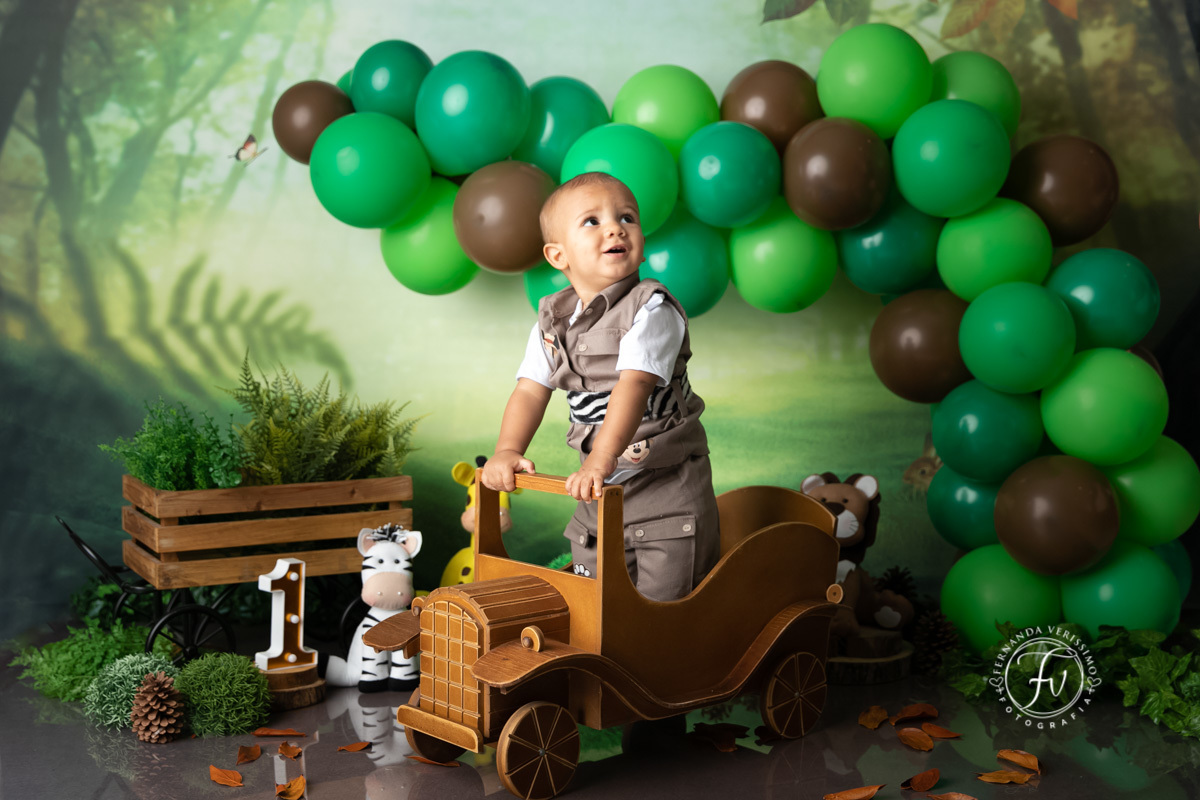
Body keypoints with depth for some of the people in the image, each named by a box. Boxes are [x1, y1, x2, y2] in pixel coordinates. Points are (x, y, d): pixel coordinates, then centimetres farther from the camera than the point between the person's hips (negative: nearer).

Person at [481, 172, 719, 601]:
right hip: (600, 487, 6)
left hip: (668, 487, -5)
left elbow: (635, 383, -29)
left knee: (661, 607, -4)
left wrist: (602, 456, -40)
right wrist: (508, 450, -16)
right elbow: (530, 390, 0)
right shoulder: (552, 321, 3)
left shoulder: (651, 309, -17)